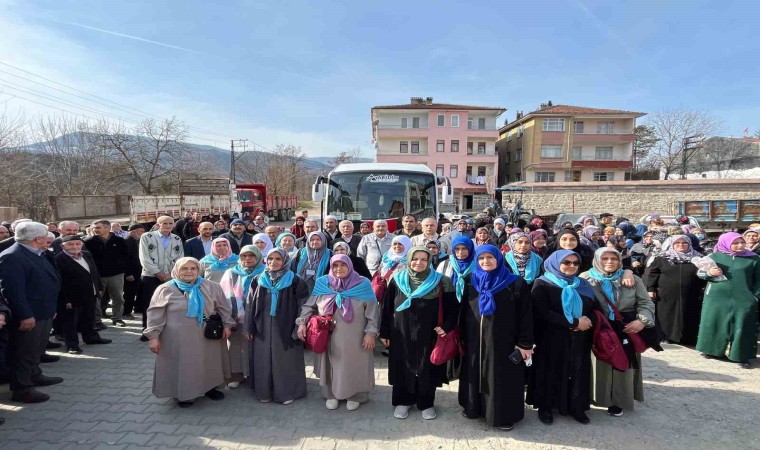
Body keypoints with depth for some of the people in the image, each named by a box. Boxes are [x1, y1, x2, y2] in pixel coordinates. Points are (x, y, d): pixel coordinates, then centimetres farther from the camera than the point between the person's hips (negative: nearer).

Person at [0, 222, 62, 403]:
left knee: (37, 349, 23)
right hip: (28, 316, -10)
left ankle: (34, 375, 38)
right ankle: (21, 388, 14)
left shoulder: (36, 255, 11)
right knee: (24, 352, 3)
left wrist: (51, 308, 19)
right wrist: (25, 315, -25)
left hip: (43, 312, 10)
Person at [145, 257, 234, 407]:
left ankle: (209, 388, 34)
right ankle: (182, 394, 26)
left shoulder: (211, 287, -1)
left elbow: (223, 307, 7)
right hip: (178, 338, -3)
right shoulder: (165, 289, -7)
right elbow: (155, 314, -6)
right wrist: (154, 336, -10)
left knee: (208, 363, 14)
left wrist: (227, 325, 5)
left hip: (205, 336, 3)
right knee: (182, 365, 6)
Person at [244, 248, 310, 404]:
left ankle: (287, 392, 20)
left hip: (286, 328, -3)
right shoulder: (258, 281, 5)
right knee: (263, 361, 11)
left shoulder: (294, 281, -6)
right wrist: (249, 328, 5)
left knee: (285, 361, 5)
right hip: (263, 328, 3)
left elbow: (303, 305, -6)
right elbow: (250, 305, 8)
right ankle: (264, 392, 27)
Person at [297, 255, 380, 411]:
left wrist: (371, 332, -11)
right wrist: (302, 322, -2)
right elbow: (309, 305, 9)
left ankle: (355, 396, 31)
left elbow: (372, 311, -7)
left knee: (354, 367, 10)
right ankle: (331, 395, 35)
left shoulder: (362, 284, -7)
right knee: (330, 366, 15)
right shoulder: (322, 283, -1)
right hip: (328, 338, 2)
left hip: (354, 339, -2)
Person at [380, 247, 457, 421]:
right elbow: (387, 308, 2)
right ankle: (403, 401, 32)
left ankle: (427, 403, 30)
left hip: (428, 336, -1)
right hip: (401, 335, 1)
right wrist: (384, 332, 3)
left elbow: (452, 307, -3)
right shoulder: (397, 280, -2)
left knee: (427, 369, 10)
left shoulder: (440, 282, -7)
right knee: (403, 368, 12)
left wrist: (446, 326, -15)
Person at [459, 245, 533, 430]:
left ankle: (503, 415, 20)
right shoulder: (471, 283, 5)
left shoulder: (516, 284, -7)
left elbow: (525, 315, -7)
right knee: (475, 374, 13)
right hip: (475, 341, 4)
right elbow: (463, 313, 11)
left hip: (502, 341, -4)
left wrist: (525, 344, -10)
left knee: (500, 377, 4)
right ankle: (474, 407, 30)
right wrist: (462, 337, 9)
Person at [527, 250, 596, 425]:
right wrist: (574, 323, -18)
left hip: (579, 340, 5)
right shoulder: (542, 284, -6)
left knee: (578, 373, 8)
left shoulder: (583, 285, 12)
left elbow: (592, 310, 12)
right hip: (552, 340, -4)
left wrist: (586, 322, -11)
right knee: (551, 373, 4)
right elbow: (542, 313, -16)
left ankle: (576, 407, 24)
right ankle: (545, 406, 18)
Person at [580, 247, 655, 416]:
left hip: (626, 330, 2)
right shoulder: (585, 278, -1)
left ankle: (618, 401, 24)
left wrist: (642, 321, -12)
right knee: (599, 365, 6)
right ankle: (595, 396, 22)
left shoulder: (633, 280, 5)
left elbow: (646, 303, 5)